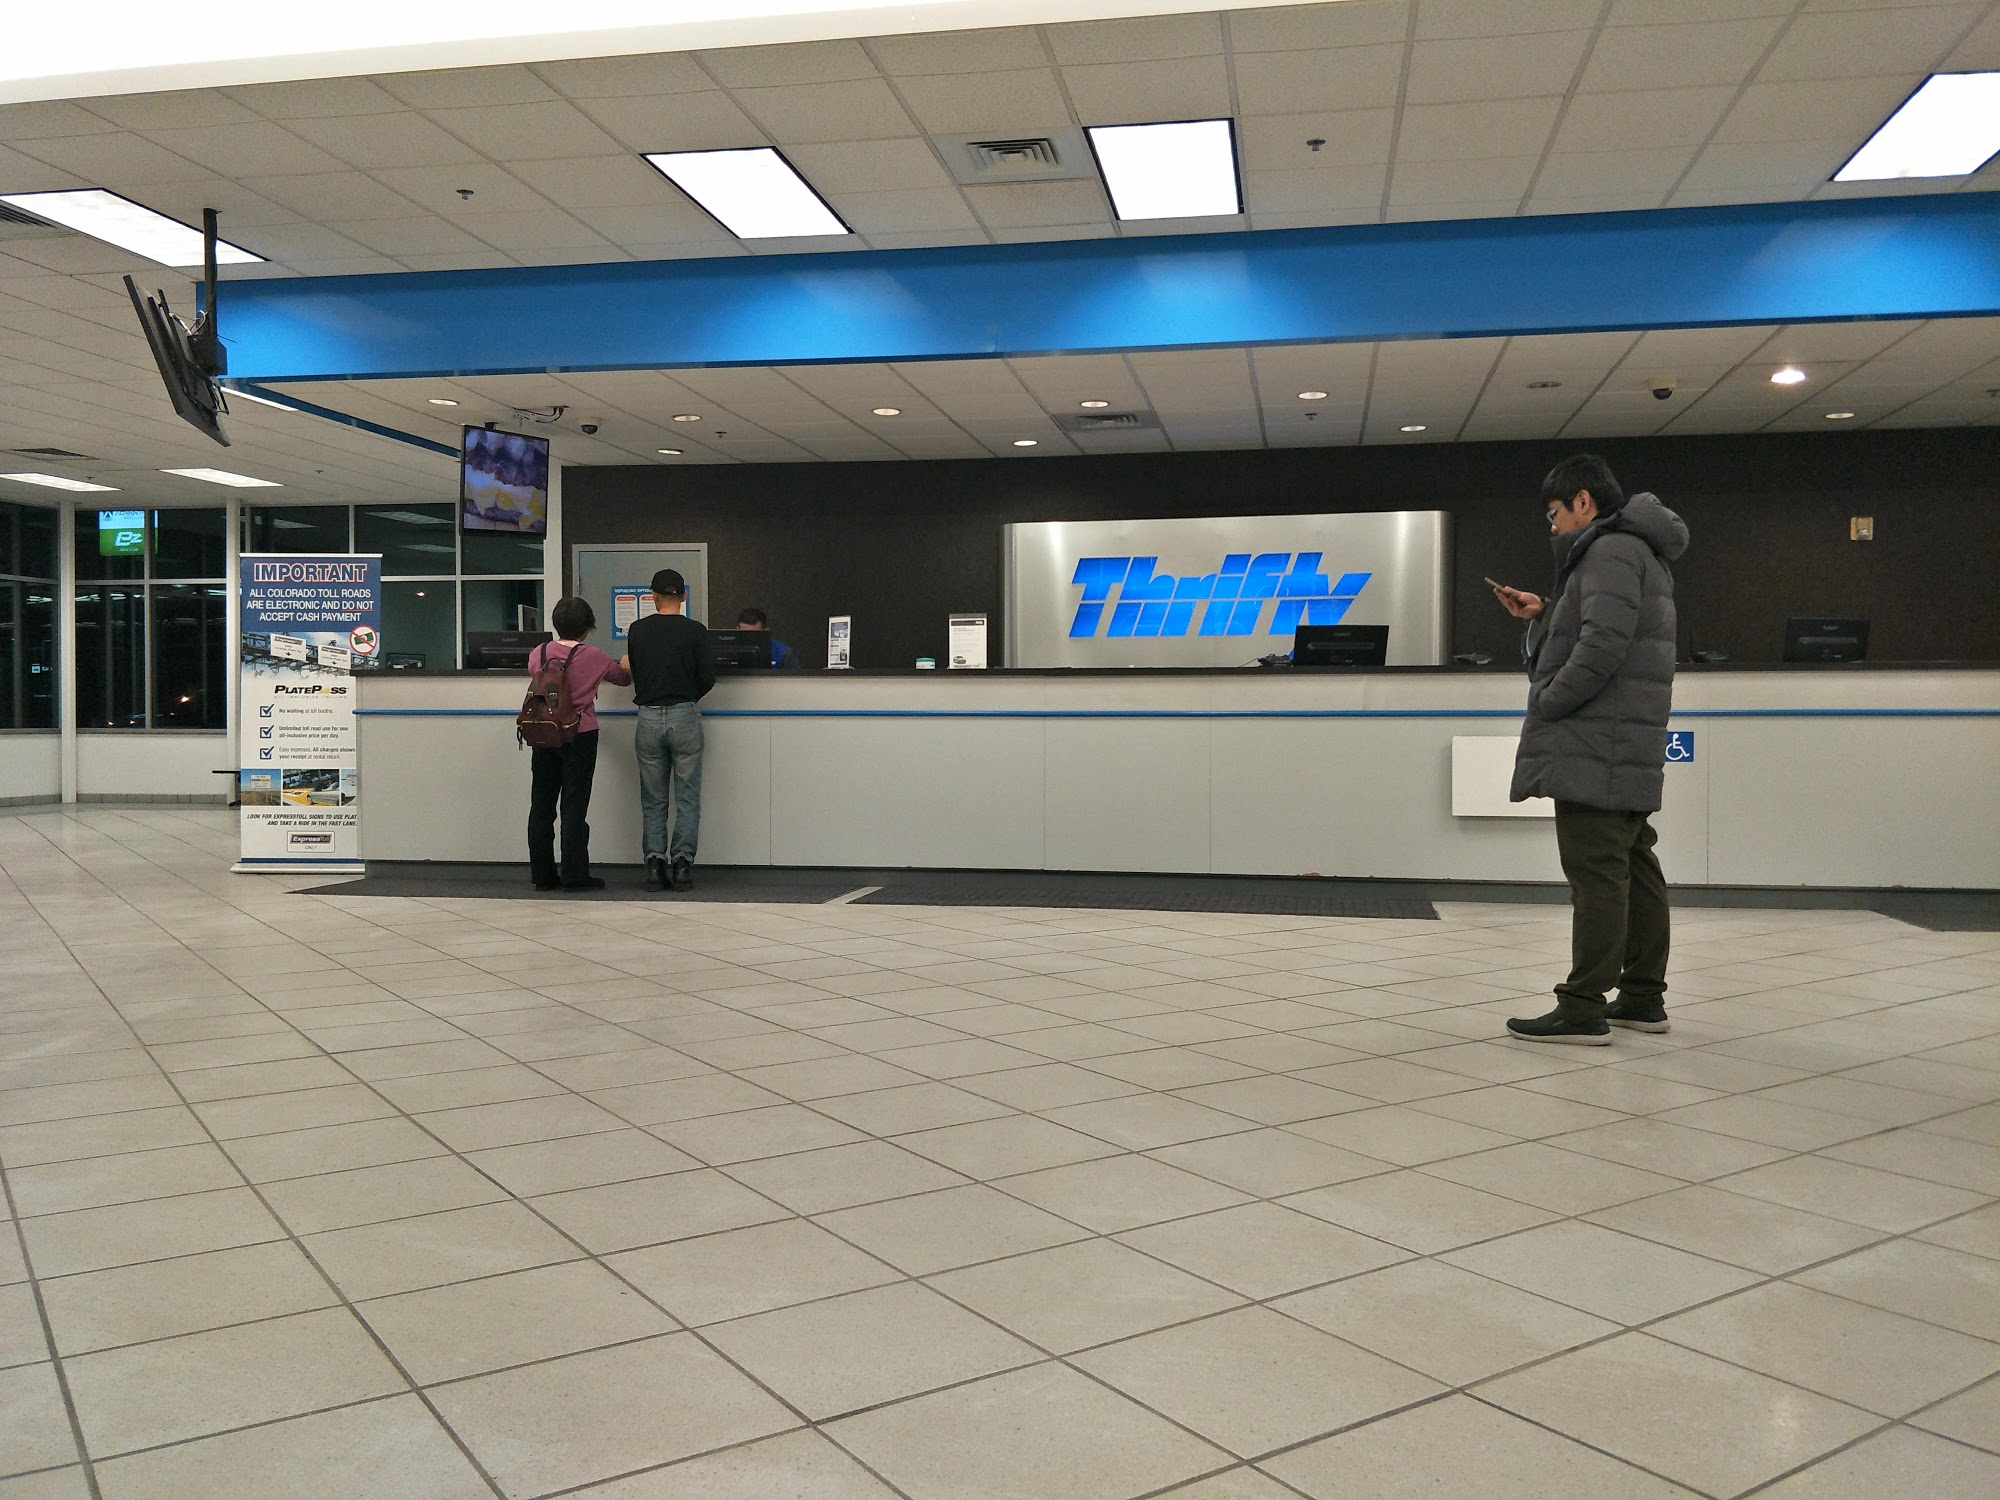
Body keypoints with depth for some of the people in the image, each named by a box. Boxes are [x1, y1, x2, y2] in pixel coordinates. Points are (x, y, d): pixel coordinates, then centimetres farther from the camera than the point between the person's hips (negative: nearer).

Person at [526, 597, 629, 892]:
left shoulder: (539, 653, 2)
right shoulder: (593, 657, -7)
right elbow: (623, 678, 9)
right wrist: (626, 667, 33)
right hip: (580, 735, -4)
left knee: (541, 806, 9)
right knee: (574, 806, -1)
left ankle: (543, 875, 14)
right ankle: (574, 875, 0)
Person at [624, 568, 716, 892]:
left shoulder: (637, 630, 4)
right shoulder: (695, 631, -3)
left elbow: (632, 673, 11)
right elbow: (708, 678, -4)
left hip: (649, 718, 2)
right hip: (684, 717, -2)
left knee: (653, 800, 10)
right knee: (687, 798, 4)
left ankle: (655, 860, 0)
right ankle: (682, 863, -2)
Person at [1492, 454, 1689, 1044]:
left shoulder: (1611, 549, -11)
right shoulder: (1640, 552, 22)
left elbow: (1602, 646, -22)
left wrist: (1545, 704, -13)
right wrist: (1544, 614, 17)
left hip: (1594, 749, -11)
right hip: (1631, 751, 11)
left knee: (1596, 874, -10)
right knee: (1634, 871, 12)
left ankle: (1583, 1008, -8)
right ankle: (1643, 997, 19)